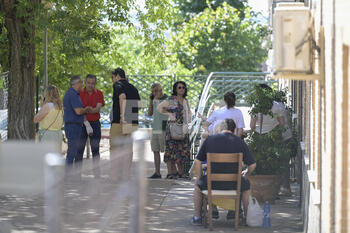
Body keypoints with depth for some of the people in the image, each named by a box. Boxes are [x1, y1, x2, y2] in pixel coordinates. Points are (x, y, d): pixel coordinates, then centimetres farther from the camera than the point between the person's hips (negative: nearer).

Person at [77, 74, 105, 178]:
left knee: (95, 149, 3)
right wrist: (87, 124, -21)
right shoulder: (80, 94, -3)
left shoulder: (99, 94, 6)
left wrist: (91, 110, -29)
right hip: (82, 124, -2)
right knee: (79, 149, -6)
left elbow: (98, 108, -8)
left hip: (95, 123, 2)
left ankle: (97, 173, 6)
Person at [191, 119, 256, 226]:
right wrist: (246, 173, 25)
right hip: (233, 183, 0)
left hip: (212, 183, 0)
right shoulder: (239, 141, 1)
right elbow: (252, 165, 3)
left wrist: (199, 177, 18)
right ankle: (247, 216, 35)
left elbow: (197, 162, 2)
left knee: (198, 185, 33)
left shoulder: (210, 139, 2)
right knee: (246, 184, 34)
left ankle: (197, 217, 31)